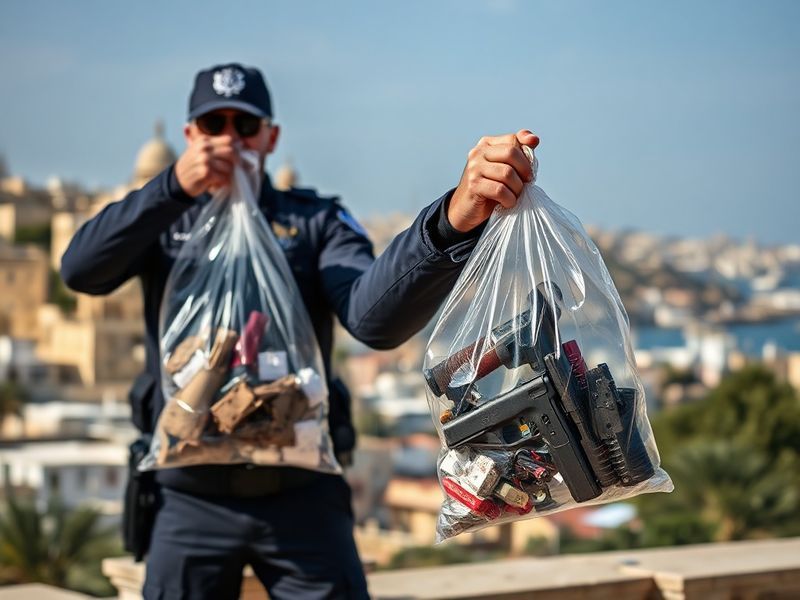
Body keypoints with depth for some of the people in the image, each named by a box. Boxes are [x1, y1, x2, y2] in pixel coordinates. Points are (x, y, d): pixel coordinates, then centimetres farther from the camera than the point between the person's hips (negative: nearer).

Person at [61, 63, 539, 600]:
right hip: (193, 500, 1)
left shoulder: (316, 222, 2)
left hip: (300, 493, -1)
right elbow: (81, 270, -11)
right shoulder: (162, 220, 8)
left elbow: (376, 318, -18)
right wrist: (174, 188, -24)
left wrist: (455, 218, -37)